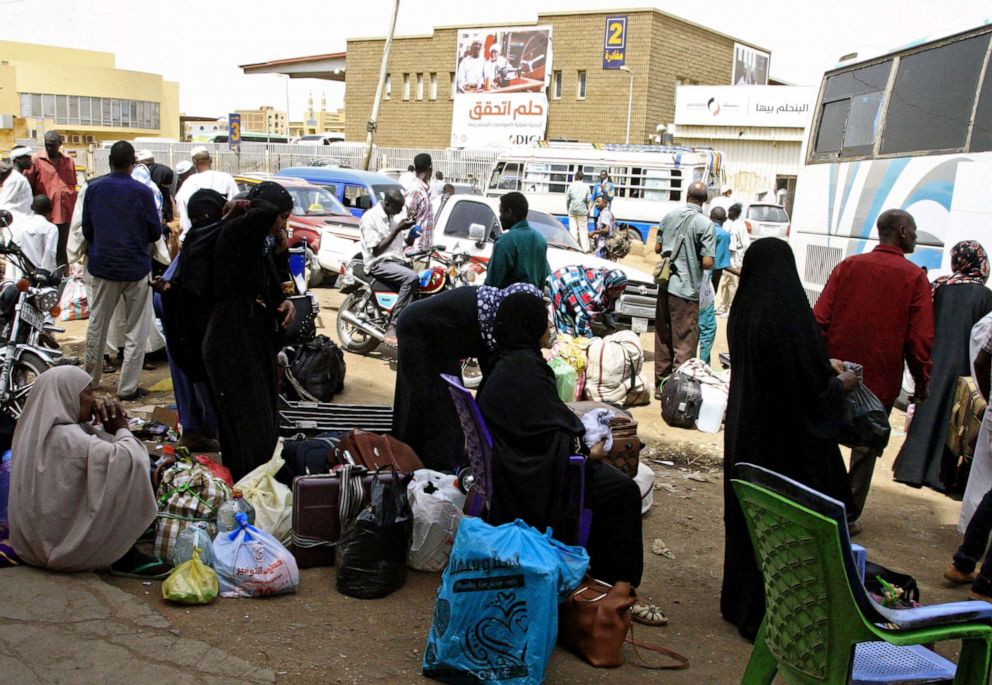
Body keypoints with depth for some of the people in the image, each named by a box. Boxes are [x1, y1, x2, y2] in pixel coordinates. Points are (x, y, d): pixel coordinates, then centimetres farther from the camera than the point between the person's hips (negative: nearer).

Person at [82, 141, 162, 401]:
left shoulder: (93, 189, -2)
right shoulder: (142, 192, -12)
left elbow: (86, 230, 7)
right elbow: (155, 233, -6)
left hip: (102, 265, 4)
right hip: (136, 267, -4)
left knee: (97, 325, 17)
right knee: (136, 330, 4)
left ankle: (90, 378, 29)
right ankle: (128, 387, 3)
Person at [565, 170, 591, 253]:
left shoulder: (571, 185, 0)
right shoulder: (586, 186, -3)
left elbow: (567, 198, 2)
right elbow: (588, 199, -3)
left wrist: (567, 209, 12)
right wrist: (588, 209, 11)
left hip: (572, 209, 1)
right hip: (582, 210, -1)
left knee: (573, 228, 7)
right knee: (583, 229, 2)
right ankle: (585, 248, 1)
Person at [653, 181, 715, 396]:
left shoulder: (670, 216, 5)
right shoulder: (704, 224, -11)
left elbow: (657, 248, 13)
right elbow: (707, 263, -15)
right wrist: (695, 259, 5)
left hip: (665, 285, 6)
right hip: (687, 290, -6)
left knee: (663, 339, 15)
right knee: (684, 344, 2)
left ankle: (661, 385, 24)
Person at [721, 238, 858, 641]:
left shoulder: (743, 313, -2)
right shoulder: (791, 316, -23)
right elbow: (811, 388, -19)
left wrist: (824, 366, 19)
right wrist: (841, 384, 2)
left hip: (744, 432, 7)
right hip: (788, 438, -7)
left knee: (746, 517, 18)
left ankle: (740, 602, 33)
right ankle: (767, 615, 17)